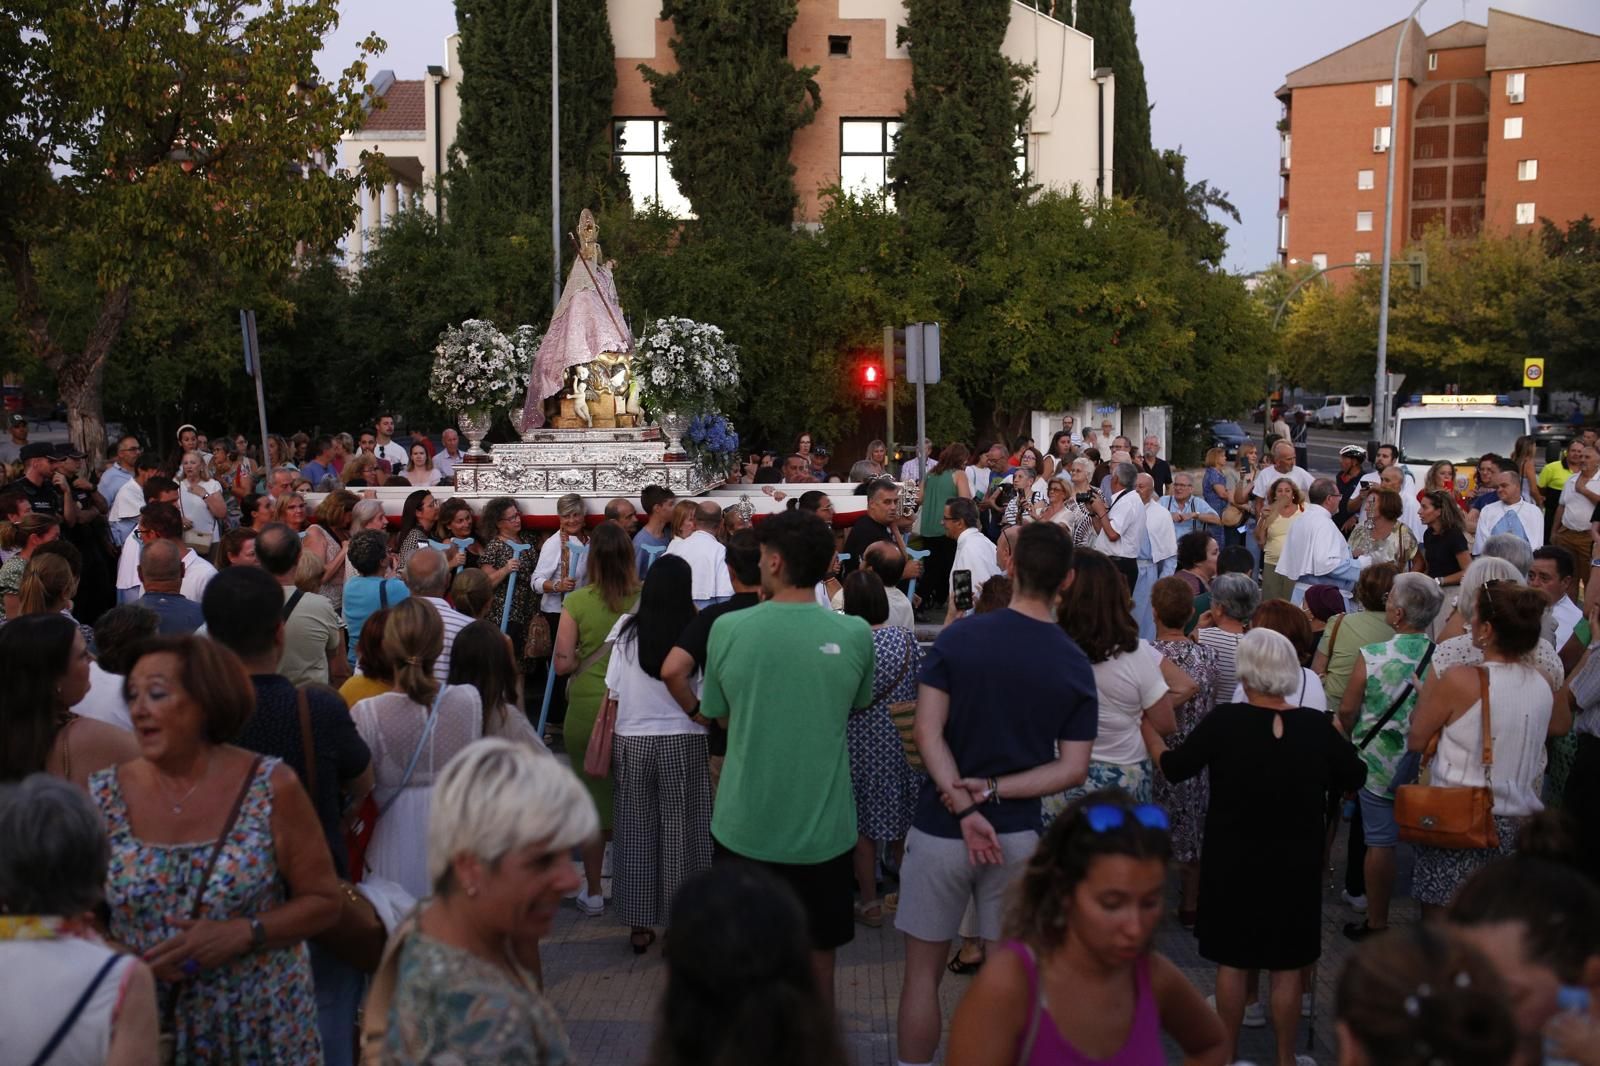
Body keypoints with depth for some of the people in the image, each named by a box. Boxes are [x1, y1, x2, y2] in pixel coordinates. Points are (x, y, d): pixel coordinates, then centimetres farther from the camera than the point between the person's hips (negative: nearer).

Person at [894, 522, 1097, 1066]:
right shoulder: (1076, 665, -3)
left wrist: (965, 808, -16)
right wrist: (994, 790, -10)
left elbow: (928, 731, -15)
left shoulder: (959, 637, -9)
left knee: (923, 970, 12)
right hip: (1018, 834, 2)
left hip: (940, 830, -1)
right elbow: (1072, 769, -6)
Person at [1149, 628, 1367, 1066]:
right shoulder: (1317, 727, -13)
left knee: (1231, 960, 13)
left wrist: (1150, 735, 14)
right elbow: (1355, 776, 2)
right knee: (1287, 966, 13)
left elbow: (1175, 768, -5)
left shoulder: (1223, 722, -17)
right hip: (1294, 864, 1)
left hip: (1233, 861, -1)